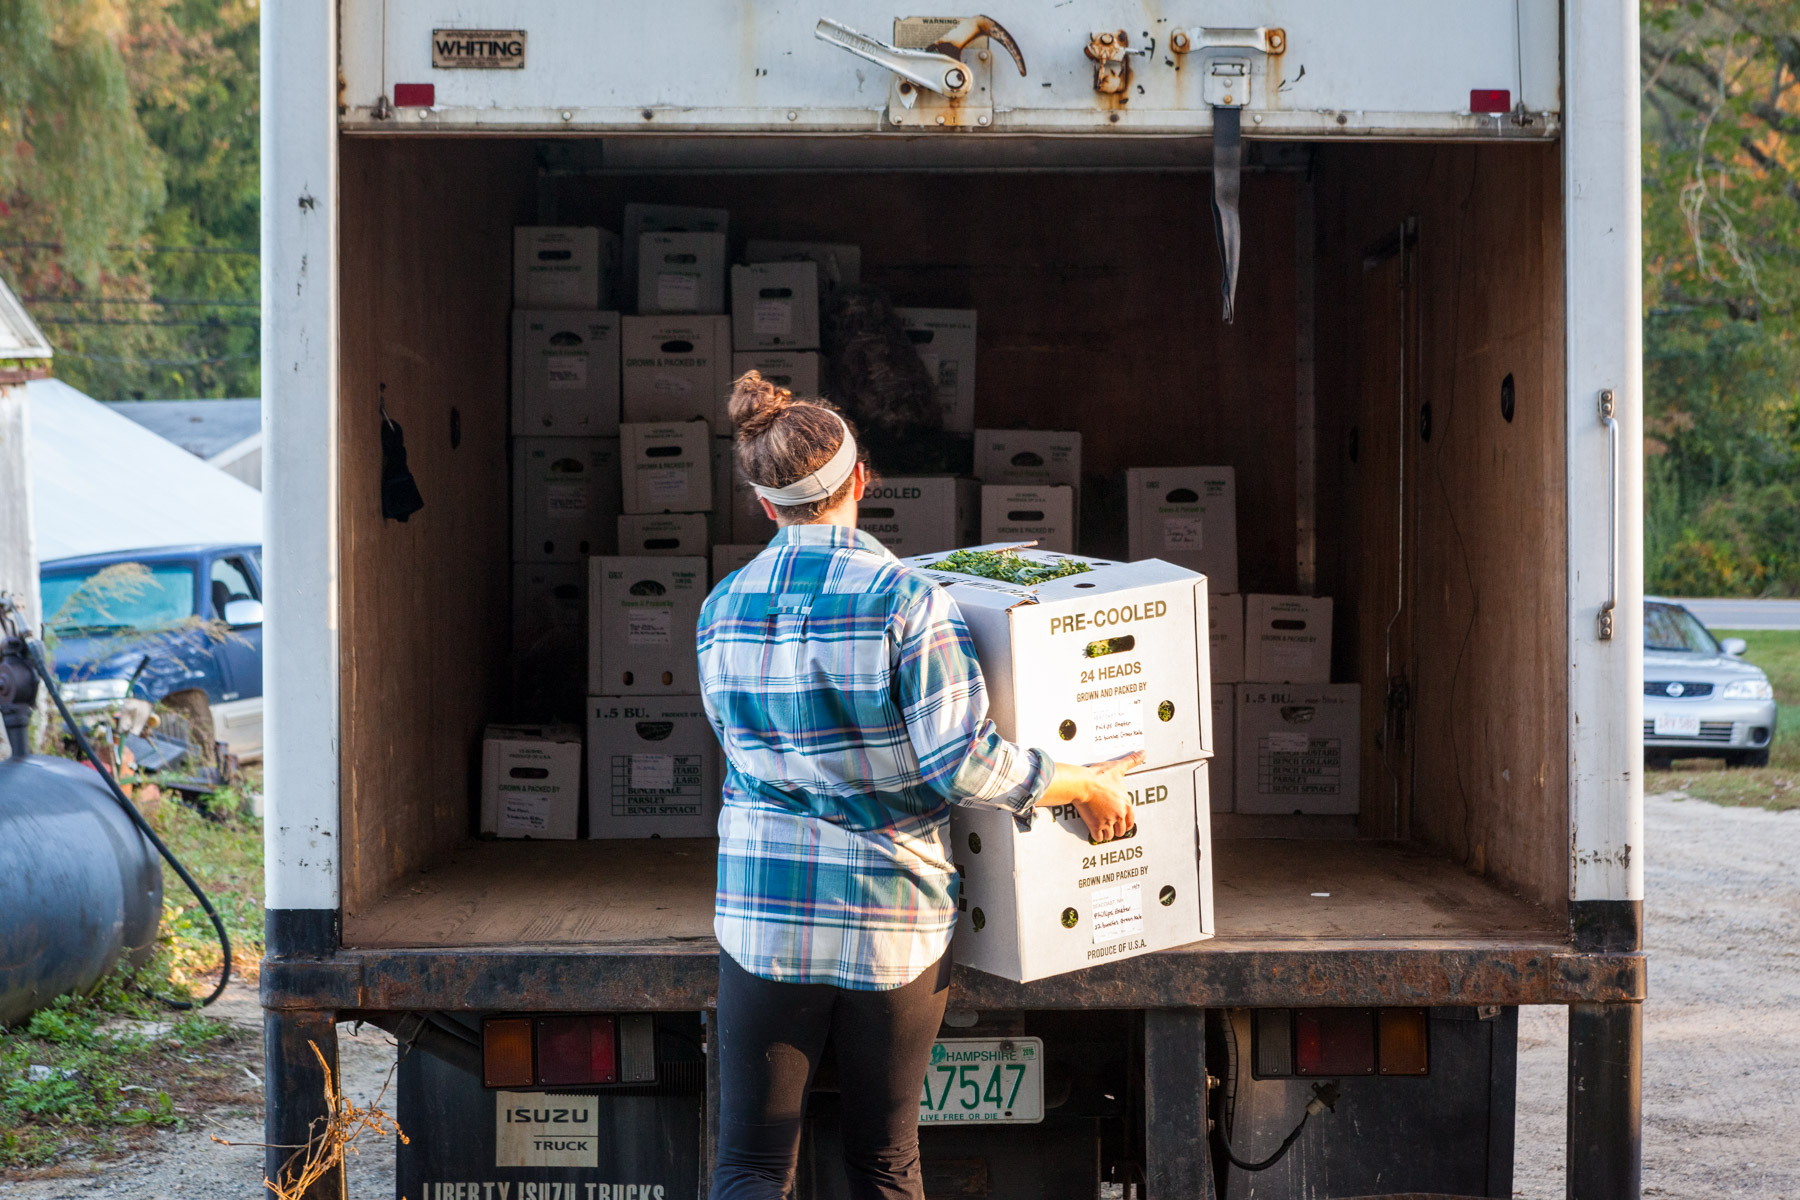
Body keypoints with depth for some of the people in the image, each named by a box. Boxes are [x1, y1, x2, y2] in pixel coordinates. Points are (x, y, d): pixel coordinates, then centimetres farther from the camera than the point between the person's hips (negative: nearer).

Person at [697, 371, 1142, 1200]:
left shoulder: (723, 610, 2)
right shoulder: (906, 603, -12)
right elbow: (962, 762, -16)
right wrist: (1085, 787, -2)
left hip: (764, 913, 2)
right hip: (892, 919, -2)